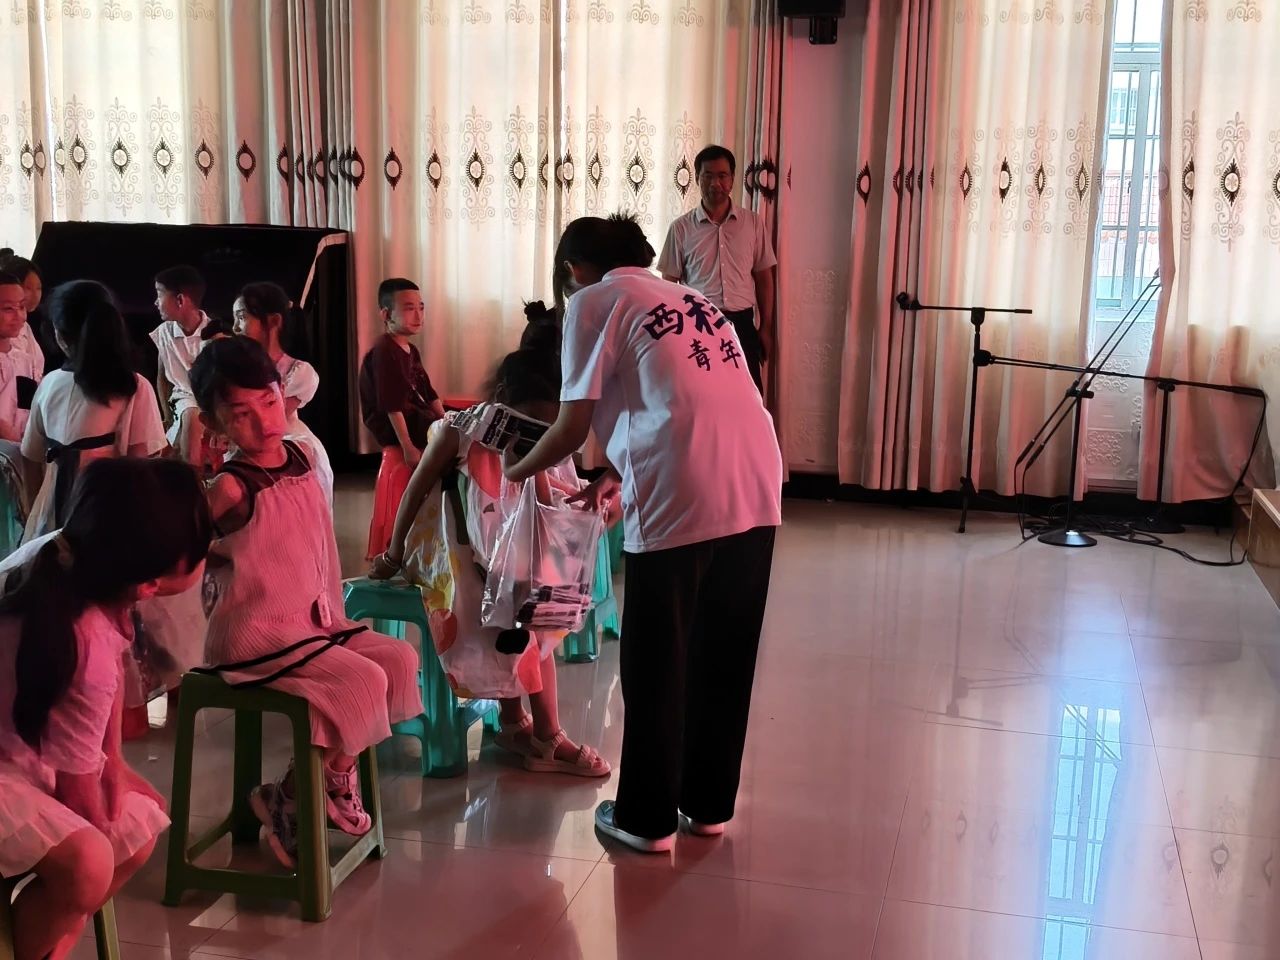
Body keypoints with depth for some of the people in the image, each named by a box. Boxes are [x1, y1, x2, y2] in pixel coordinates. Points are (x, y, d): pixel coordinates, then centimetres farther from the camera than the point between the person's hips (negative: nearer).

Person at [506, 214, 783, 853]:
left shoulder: (595, 301, 8)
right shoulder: (690, 299, 28)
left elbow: (573, 426, 5)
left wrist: (516, 471, 23)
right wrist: (619, 474, 39)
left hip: (681, 501, -6)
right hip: (756, 490, 7)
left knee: (656, 665, 9)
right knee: (724, 658, 18)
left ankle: (647, 818, 22)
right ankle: (710, 804, 31)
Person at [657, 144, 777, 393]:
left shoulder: (753, 222, 4)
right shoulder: (681, 227, 1)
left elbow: (763, 278, 9)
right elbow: (669, 284, 5)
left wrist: (766, 328, 6)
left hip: (740, 323, 1)